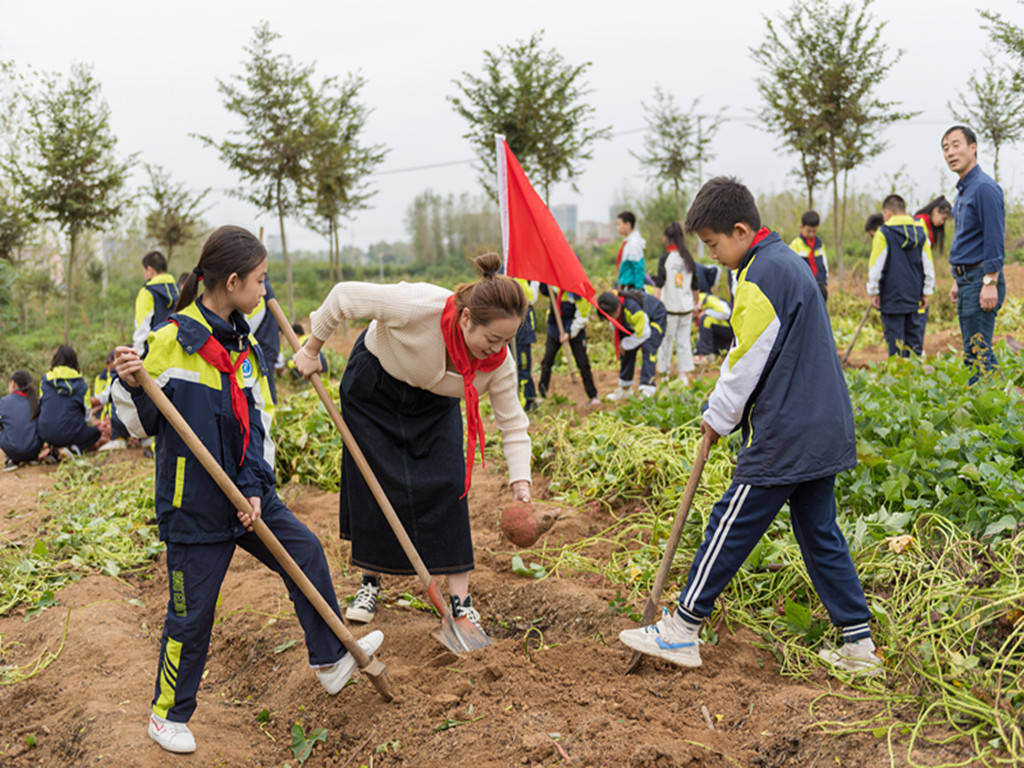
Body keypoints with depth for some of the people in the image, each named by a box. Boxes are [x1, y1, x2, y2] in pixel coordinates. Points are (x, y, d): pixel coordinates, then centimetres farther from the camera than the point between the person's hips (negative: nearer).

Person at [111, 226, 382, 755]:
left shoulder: (244, 345, 7)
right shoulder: (171, 341, -16)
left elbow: (256, 423, 7)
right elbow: (143, 424, -10)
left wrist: (255, 487, -4)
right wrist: (131, 386, -30)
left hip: (246, 494, 7)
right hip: (193, 503, -7)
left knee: (306, 552, 12)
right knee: (191, 610, 3)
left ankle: (330, 660, 30)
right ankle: (168, 714, 24)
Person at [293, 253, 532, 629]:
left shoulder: (499, 361, -28)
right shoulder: (417, 307, -41)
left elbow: (513, 422, -16)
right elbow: (344, 296, -28)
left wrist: (521, 483, -27)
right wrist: (312, 349, -15)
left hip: (434, 403, 2)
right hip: (373, 389, -2)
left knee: (446, 488, -8)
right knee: (375, 484, 0)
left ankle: (460, 600, -1)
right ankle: (371, 583, 20)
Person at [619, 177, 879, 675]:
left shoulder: (762, 274, -16)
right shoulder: (791, 263, 15)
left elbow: (749, 361, -16)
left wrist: (717, 417, -1)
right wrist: (724, 412, 15)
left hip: (784, 437, -10)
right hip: (824, 431, 10)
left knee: (730, 527, -1)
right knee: (820, 534, 14)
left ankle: (682, 630, 10)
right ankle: (858, 644, 17)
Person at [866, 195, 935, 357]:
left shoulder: (883, 233, -9)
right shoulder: (920, 232, 6)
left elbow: (875, 266, -10)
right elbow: (928, 266, 9)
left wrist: (873, 292, -1)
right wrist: (926, 293, 16)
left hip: (891, 297, -5)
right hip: (914, 295, 5)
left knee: (895, 339, -2)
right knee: (914, 334, 13)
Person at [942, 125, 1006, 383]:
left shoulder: (985, 187, -13)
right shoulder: (963, 191, 17)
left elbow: (995, 239, -18)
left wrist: (991, 283, -22)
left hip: (981, 281, -10)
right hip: (967, 280, 10)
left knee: (977, 353, -10)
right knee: (975, 352, 13)